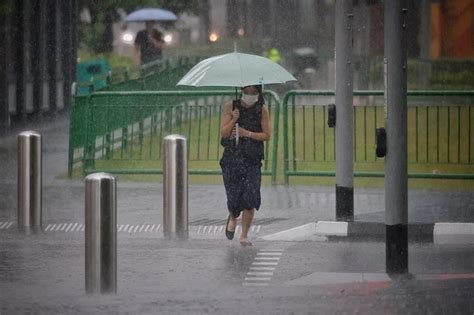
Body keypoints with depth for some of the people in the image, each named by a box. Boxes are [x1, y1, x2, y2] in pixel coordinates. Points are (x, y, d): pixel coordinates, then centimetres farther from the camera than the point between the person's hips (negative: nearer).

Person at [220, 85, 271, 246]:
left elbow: (267, 135, -1)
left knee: (250, 198, -9)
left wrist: (247, 133, -13)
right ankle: (232, 218, 35)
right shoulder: (230, 106, 0)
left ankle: (244, 235, 2)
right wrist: (234, 120, -19)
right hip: (232, 158, 0)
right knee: (234, 196, -2)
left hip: (252, 160, 0)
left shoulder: (262, 110, 0)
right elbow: (223, 132, -2)